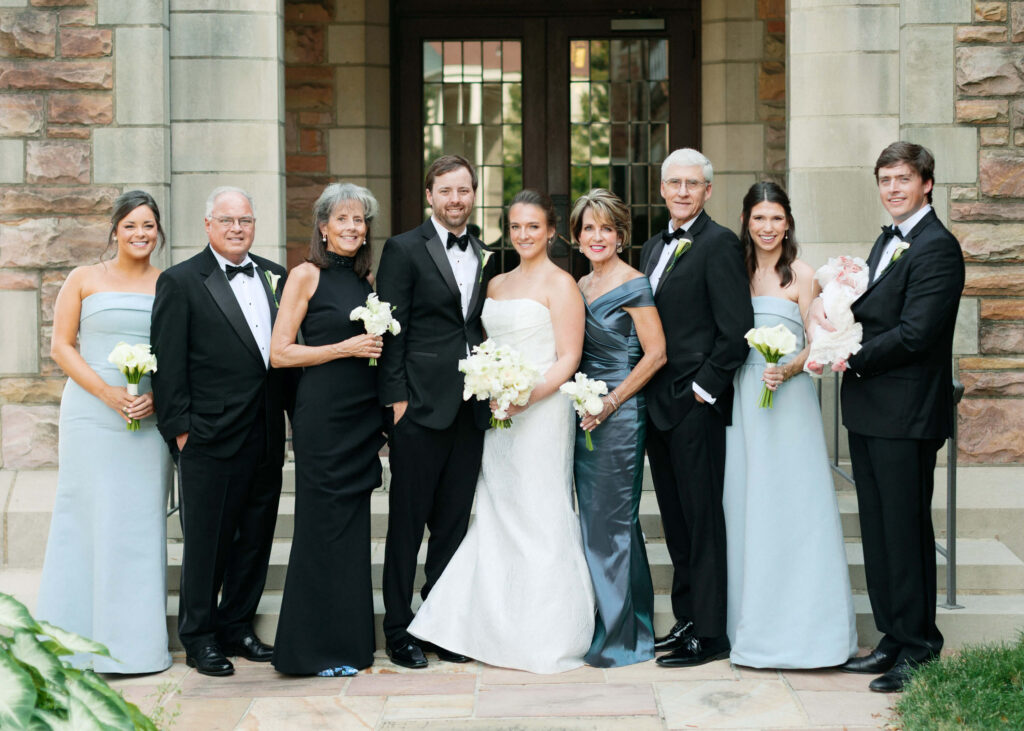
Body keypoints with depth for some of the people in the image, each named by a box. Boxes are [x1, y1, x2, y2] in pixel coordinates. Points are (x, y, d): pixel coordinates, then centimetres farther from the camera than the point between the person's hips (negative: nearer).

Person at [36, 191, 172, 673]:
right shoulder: (84, 280, 5)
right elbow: (61, 346, 1)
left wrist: (159, 397, -9)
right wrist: (106, 391, -12)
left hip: (150, 419, 2)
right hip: (91, 414, -1)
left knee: (142, 522, 3)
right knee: (90, 519, -1)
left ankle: (136, 637, 11)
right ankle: (84, 637, 6)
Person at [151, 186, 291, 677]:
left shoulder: (274, 277, 12)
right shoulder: (180, 282, -3)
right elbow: (168, 365, -6)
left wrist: (290, 414, 9)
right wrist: (179, 428, -11)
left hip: (267, 436, 5)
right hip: (212, 437, -5)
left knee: (255, 538, 12)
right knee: (207, 541, 3)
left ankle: (238, 626, 25)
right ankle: (200, 637, 14)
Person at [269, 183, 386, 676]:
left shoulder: (365, 281, 14)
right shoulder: (307, 275, -4)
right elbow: (279, 352, -8)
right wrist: (346, 347, -14)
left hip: (363, 414, 6)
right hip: (323, 412, -6)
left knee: (353, 525, 9)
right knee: (324, 524, -3)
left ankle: (350, 640, 16)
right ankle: (317, 648, 5)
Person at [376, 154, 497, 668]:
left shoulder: (485, 257, 14)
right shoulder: (404, 250, -3)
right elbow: (392, 330, -6)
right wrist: (395, 398, -12)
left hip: (469, 412, 5)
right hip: (420, 408, -5)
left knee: (454, 524, 10)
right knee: (407, 523, 2)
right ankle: (398, 630, 9)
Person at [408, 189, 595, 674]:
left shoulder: (559, 284, -5)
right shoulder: (497, 284, 16)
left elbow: (568, 358, -10)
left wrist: (528, 395, -21)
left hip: (542, 412, -7)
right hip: (498, 416, 7)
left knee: (539, 516, -5)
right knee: (496, 517, 8)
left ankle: (545, 637, 3)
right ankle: (500, 630, 15)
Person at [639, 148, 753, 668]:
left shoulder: (719, 244, -9)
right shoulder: (653, 248, 18)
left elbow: (737, 330, -14)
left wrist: (702, 389, -14)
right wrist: (649, 395, 11)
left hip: (697, 406, -8)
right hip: (659, 406, 8)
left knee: (703, 521, -4)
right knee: (676, 520, 13)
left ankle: (711, 634, 2)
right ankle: (687, 620, 21)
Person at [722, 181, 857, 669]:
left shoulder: (802, 276, -2)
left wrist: (786, 370, -21)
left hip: (789, 399, -4)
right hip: (742, 400, 5)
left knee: (792, 506, -5)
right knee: (745, 506, 6)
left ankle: (801, 625, 2)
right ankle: (753, 624, 15)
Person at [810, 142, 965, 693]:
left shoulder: (937, 248, -13)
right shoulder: (887, 241, 18)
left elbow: (915, 333, -20)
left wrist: (852, 358, -13)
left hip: (906, 414, -9)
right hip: (869, 411, 9)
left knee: (905, 530, -3)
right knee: (877, 529, 13)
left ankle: (920, 650, 6)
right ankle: (894, 639, 21)